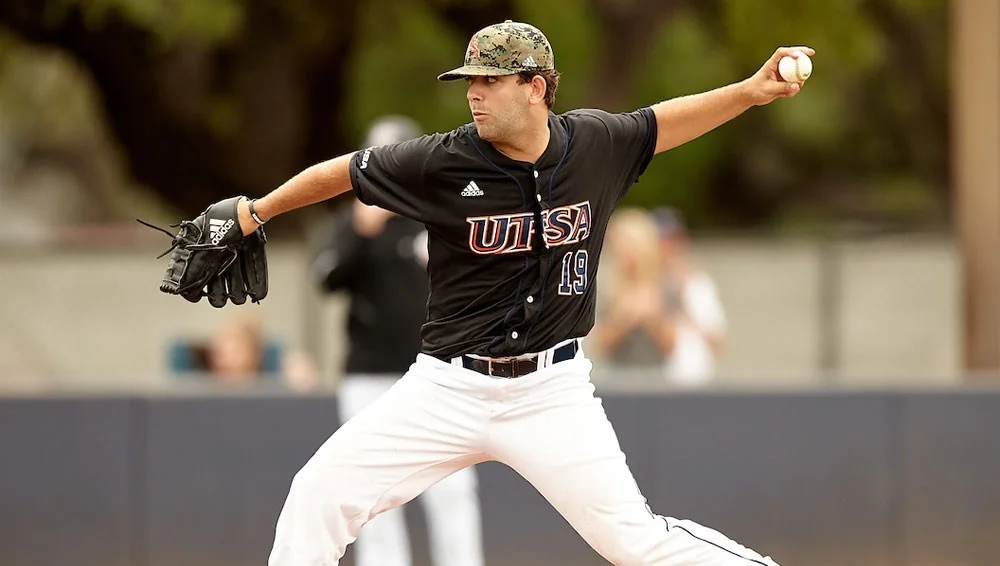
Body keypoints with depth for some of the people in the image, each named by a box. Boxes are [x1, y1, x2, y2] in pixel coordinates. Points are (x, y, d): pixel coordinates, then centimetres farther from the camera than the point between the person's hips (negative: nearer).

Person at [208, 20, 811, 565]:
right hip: (449, 387, 1)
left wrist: (752, 90, 2)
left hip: (553, 393, -1)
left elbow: (666, 121, 13)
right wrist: (256, 212, 11)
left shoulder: (597, 143, -4)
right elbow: (342, 172, 2)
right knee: (320, 493, -7)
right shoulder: (444, 161, -10)